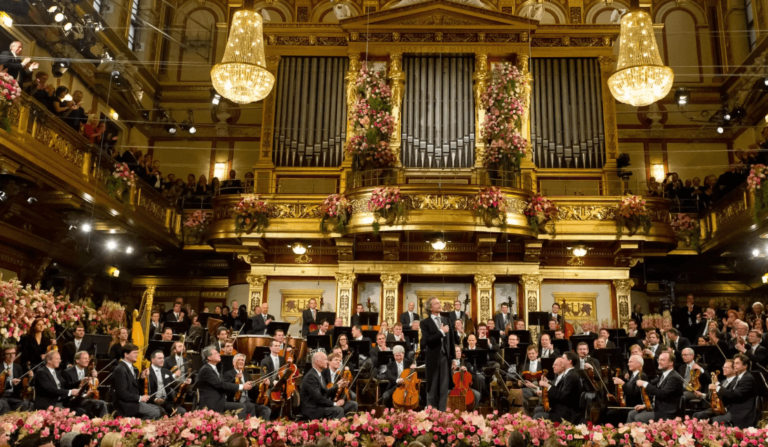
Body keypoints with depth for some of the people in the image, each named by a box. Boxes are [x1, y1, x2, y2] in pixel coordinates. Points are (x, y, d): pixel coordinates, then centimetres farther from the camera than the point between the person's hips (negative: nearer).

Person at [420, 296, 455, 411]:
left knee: (444, 387, 5)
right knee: (432, 387, 5)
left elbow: (450, 339, 13)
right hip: (433, 358, -4)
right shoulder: (425, 323, -4)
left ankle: (442, 411, 10)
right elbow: (426, 340, -18)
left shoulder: (446, 320, 12)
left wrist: (453, 356, 9)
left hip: (445, 357, 4)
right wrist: (441, 332, -18)